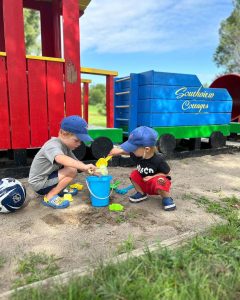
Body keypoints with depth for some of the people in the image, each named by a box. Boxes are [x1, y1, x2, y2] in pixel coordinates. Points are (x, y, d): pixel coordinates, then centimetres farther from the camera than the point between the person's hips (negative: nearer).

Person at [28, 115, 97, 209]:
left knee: (73, 167, 2)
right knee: (72, 171, -21)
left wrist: (90, 170, -12)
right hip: (39, 184, -9)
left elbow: (76, 162, 2)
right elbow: (61, 159, -47)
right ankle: (49, 197, -12)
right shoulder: (53, 145, -26)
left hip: (47, 178, 9)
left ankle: (59, 189, 11)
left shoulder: (66, 146, 2)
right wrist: (84, 167, -53)